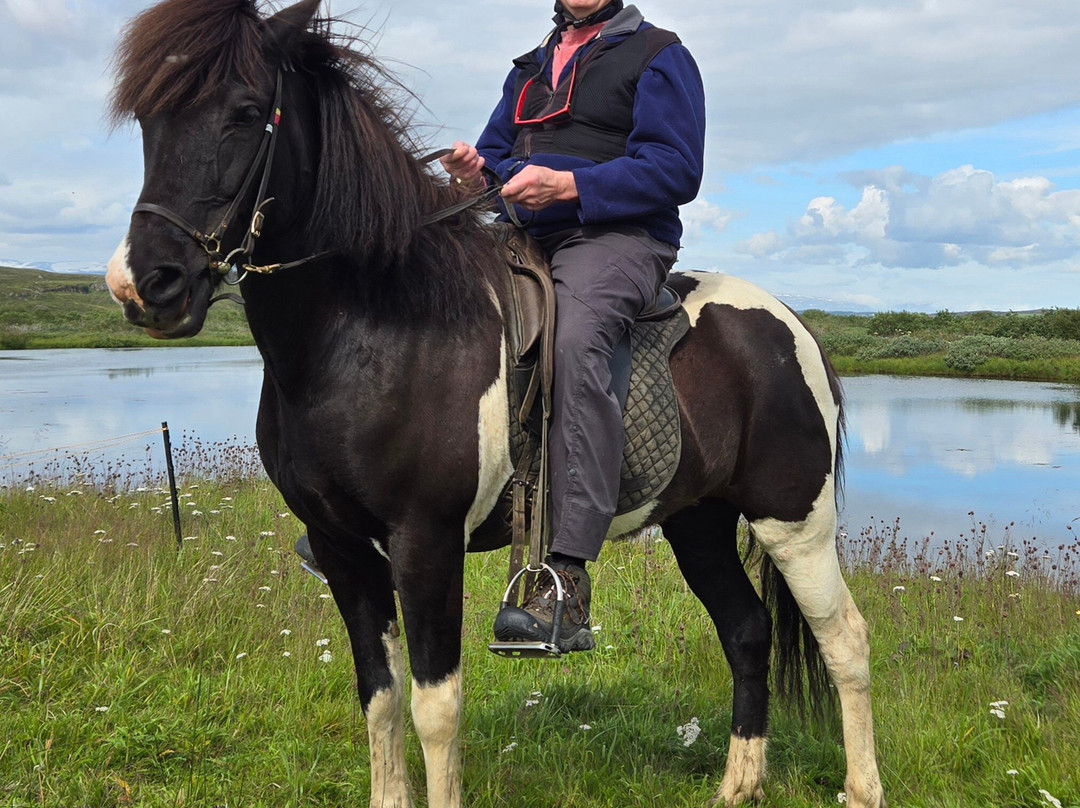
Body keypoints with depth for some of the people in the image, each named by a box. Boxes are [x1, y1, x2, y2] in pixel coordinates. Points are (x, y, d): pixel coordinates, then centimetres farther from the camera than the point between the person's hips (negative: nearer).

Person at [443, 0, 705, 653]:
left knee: (578, 339, -37)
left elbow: (676, 170, -7)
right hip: (524, 241, 8)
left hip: (617, 237, -8)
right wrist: (477, 169, -1)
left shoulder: (658, 55, 6)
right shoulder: (531, 67, 27)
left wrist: (568, 186, -19)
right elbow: (498, 151, 26)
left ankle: (566, 583, -45)